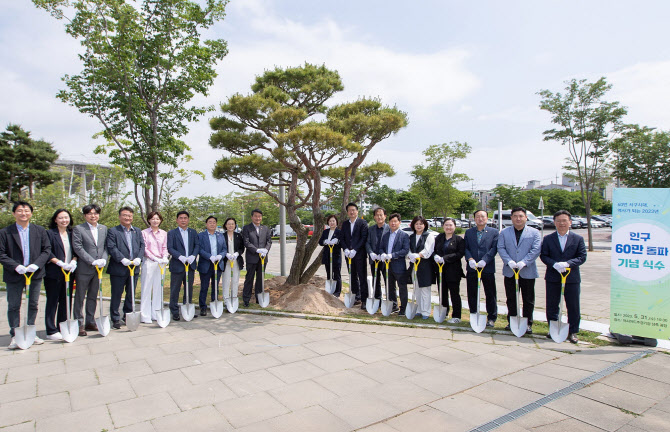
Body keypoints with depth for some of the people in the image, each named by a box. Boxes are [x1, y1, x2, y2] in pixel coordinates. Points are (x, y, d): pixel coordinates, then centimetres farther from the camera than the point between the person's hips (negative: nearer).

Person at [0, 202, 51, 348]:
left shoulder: (40, 231, 4)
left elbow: (47, 250, 2)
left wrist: (36, 264, -13)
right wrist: (16, 266, -17)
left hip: (35, 273, 2)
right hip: (14, 275, -2)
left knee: (33, 304, 11)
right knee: (13, 306, 6)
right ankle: (15, 335, 18)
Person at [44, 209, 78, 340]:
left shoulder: (71, 234, 12)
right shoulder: (49, 233, -3)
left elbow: (75, 250, 12)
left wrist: (74, 261, -7)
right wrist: (60, 263, -18)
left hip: (69, 272, 5)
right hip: (53, 273, -5)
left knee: (65, 301, 9)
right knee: (52, 301, 1)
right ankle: (51, 331, 7)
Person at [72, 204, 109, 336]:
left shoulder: (104, 228, 11)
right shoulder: (78, 229, -4)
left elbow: (106, 246, 9)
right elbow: (78, 248, -11)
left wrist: (103, 259, -8)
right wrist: (92, 261, -17)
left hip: (98, 268, 5)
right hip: (84, 269, -4)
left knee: (93, 296, 13)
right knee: (80, 297, 4)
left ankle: (90, 322, 22)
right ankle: (79, 324, 12)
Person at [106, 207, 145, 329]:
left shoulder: (138, 231, 13)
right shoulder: (113, 231, -2)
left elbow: (142, 246, 7)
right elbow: (111, 248, -12)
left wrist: (139, 258, -10)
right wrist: (122, 259, -22)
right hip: (118, 269, -4)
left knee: (131, 294, 13)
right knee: (116, 295, 4)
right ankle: (115, 319, 14)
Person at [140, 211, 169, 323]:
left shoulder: (164, 233, 11)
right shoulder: (144, 233, 1)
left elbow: (165, 248, 10)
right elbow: (145, 249, -5)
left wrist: (164, 258, -8)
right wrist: (155, 259, -15)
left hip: (161, 263, 4)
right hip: (148, 262, -3)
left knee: (158, 289, 8)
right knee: (146, 289, -1)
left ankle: (156, 314, 16)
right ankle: (145, 316, 5)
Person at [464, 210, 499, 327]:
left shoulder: (494, 232, 4)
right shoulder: (468, 232, 11)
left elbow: (494, 248, -6)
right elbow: (465, 248, 5)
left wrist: (484, 261, -18)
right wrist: (470, 259, -13)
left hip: (488, 268, -2)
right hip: (472, 268, 2)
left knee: (490, 294, 4)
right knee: (472, 294, 8)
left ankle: (491, 318, 17)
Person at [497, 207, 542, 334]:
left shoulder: (534, 233, 4)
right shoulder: (504, 233, 8)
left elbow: (536, 250, -7)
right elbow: (501, 248, -1)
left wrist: (524, 262, -19)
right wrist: (509, 261, -16)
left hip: (527, 272, -1)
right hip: (509, 271, 2)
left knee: (528, 300, 6)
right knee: (511, 299, 10)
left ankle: (528, 324, 17)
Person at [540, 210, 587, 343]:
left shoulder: (578, 239, 3)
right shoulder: (548, 239, 5)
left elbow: (582, 257, -3)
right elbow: (543, 255, 1)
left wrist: (567, 263, -18)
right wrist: (554, 264, -17)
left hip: (572, 278, -1)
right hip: (553, 278, 1)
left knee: (573, 306, 5)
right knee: (552, 306, 8)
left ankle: (573, 332, 18)